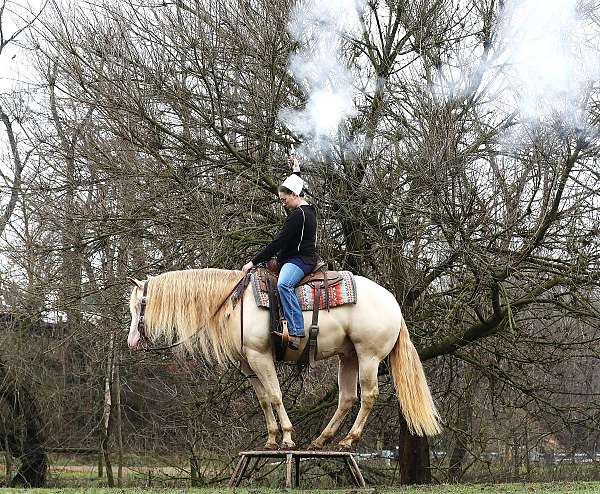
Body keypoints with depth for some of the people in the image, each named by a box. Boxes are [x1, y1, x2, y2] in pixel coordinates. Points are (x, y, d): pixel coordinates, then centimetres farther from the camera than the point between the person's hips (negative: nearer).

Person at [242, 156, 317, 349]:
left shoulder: (297, 215, -15)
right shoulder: (308, 209, 15)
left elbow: (278, 243, -18)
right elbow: (297, 186, 40)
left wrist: (254, 262, -15)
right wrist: (296, 171, 52)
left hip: (299, 260, -12)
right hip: (304, 259, 12)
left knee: (283, 284, -38)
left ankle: (296, 333, -48)